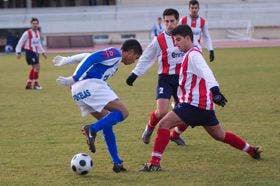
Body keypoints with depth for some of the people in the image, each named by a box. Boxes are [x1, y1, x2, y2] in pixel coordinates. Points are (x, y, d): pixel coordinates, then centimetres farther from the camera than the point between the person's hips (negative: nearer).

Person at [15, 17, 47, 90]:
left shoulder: (38, 33, 11)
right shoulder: (27, 33, -12)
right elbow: (20, 42, -8)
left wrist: (43, 52, 20)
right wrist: (18, 52, -13)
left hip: (36, 52, 9)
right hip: (30, 52, -9)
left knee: (34, 68, 13)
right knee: (37, 67, -13)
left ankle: (28, 84, 22)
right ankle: (35, 84, -5)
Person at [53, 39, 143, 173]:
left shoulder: (114, 61, 29)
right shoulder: (115, 53, 1)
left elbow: (84, 57, 26)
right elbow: (90, 58, -12)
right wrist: (74, 79, -18)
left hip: (79, 91, 10)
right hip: (90, 84, -10)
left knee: (107, 122, 16)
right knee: (122, 112, -11)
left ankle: (117, 163, 13)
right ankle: (92, 129, -27)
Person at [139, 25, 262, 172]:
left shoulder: (193, 54, -11)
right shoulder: (190, 55, 19)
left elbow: (206, 73, -28)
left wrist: (215, 89, -43)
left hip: (195, 104, -10)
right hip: (204, 105, 10)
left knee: (163, 124, -16)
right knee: (220, 135, 22)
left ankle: (154, 163, -21)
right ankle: (251, 150, 32)